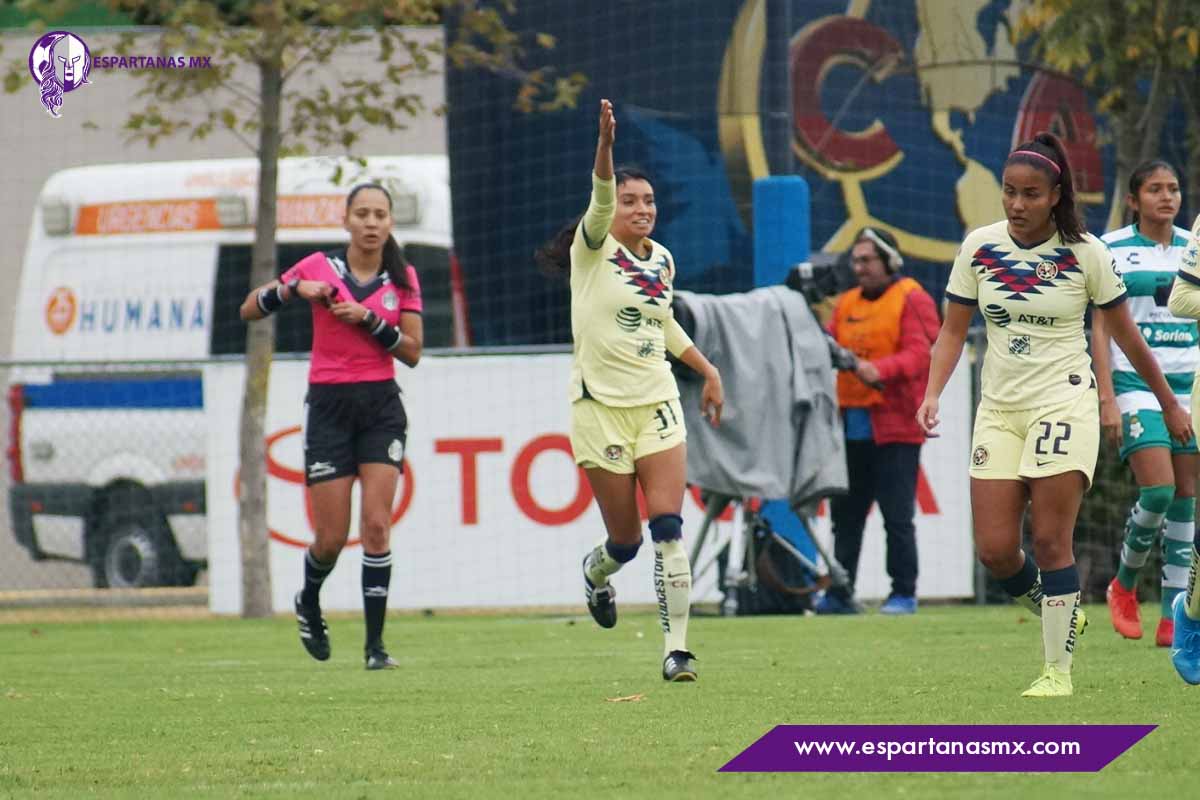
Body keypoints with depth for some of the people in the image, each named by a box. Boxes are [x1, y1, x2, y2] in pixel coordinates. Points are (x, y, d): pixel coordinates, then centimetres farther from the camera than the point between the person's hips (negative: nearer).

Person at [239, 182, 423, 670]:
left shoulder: (403, 279, 4)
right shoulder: (319, 268, 0)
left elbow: (412, 352, -1)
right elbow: (249, 310, 4)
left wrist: (369, 318, -14)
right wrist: (292, 289, -13)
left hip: (382, 406, 1)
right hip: (329, 405, -1)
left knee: (376, 524, -11)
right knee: (332, 537, -2)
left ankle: (375, 643, -6)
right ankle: (309, 602, 31)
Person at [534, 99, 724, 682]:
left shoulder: (662, 260, 11)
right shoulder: (594, 250, -5)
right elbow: (601, 199, -26)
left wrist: (708, 371, 25)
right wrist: (606, 144, -44)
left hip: (657, 403, 4)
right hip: (600, 407, -4)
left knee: (668, 528, -12)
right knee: (626, 539, 2)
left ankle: (676, 649, -12)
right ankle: (596, 572, 40)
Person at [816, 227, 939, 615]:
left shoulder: (912, 300, -3)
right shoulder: (846, 304, 18)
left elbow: (920, 353, -15)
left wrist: (881, 369, -31)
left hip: (895, 427, -7)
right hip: (851, 427, 7)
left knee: (897, 516, -6)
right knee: (845, 513, 8)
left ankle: (904, 594, 0)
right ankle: (840, 594, 12)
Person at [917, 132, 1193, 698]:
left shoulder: (1086, 253, -6)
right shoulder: (979, 248, 1)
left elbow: (1125, 335, 4)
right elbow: (953, 331, 7)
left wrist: (1168, 402, 11)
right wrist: (933, 392, -8)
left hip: (1063, 402, -3)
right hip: (999, 410, 3)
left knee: (1050, 540, -10)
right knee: (994, 549, -5)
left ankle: (1059, 668, -1)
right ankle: (1058, 617, 24)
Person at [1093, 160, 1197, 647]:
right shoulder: (1112, 250, -1)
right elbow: (1101, 327, -2)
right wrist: (1106, 397, -9)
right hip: (1135, 382, -4)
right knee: (1158, 490, -17)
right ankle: (1124, 585, 9)